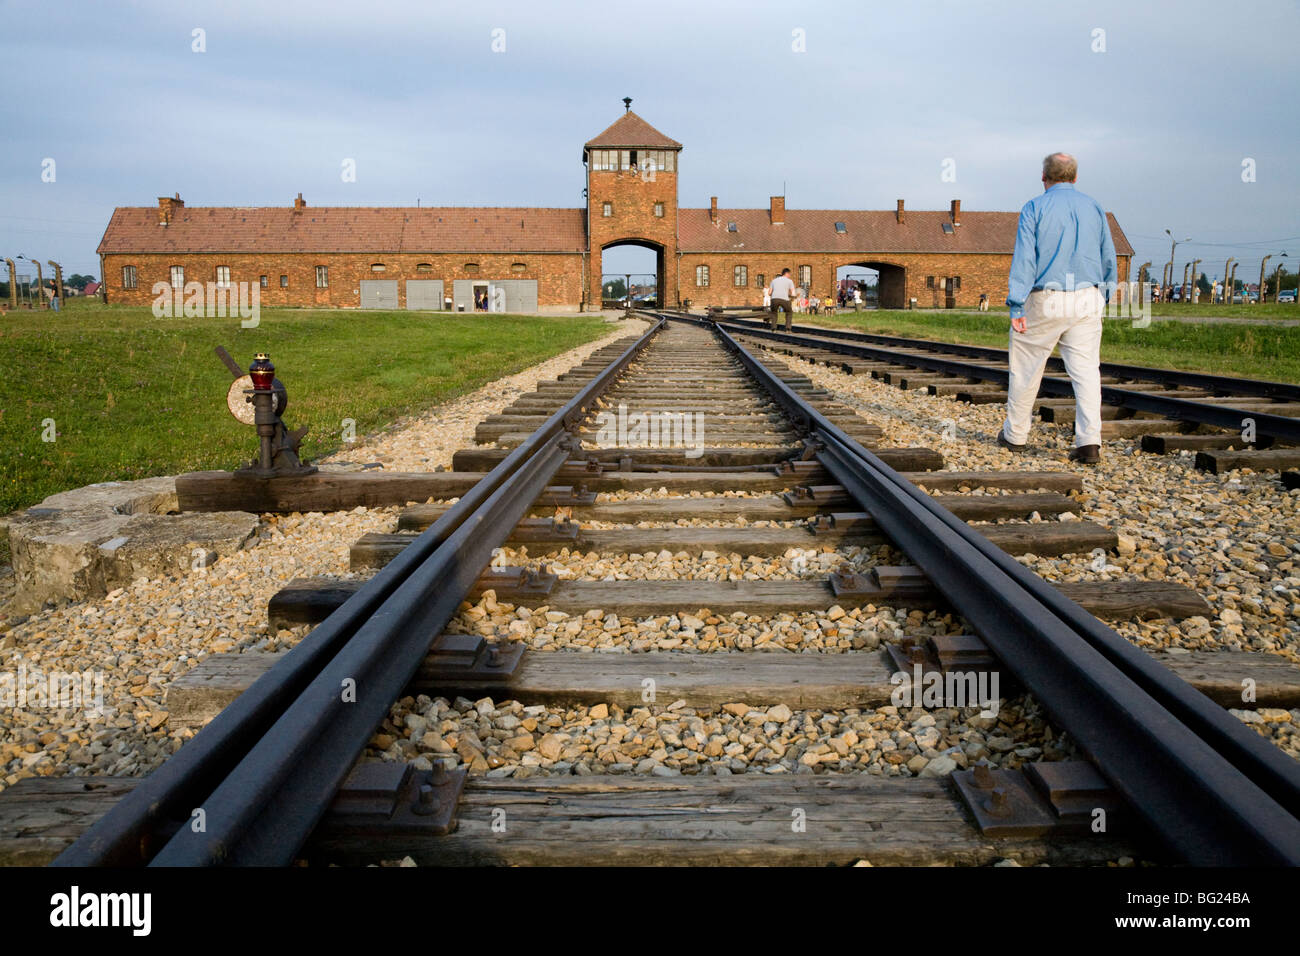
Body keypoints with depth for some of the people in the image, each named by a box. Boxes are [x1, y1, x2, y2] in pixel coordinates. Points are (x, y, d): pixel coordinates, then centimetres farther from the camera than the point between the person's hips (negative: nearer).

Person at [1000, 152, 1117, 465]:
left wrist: (1016, 307, -10)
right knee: (1086, 370, 1)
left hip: (1045, 300, -3)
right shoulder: (1094, 207, 11)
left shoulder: (1035, 208, -1)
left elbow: (1024, 259, -9)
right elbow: (1109, 260, 13)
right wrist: (1101, 298, 24)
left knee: (1025, 368, 10)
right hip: (1087, 300, 3)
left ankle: (1015, 435, 20)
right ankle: (1089, 442, -8)